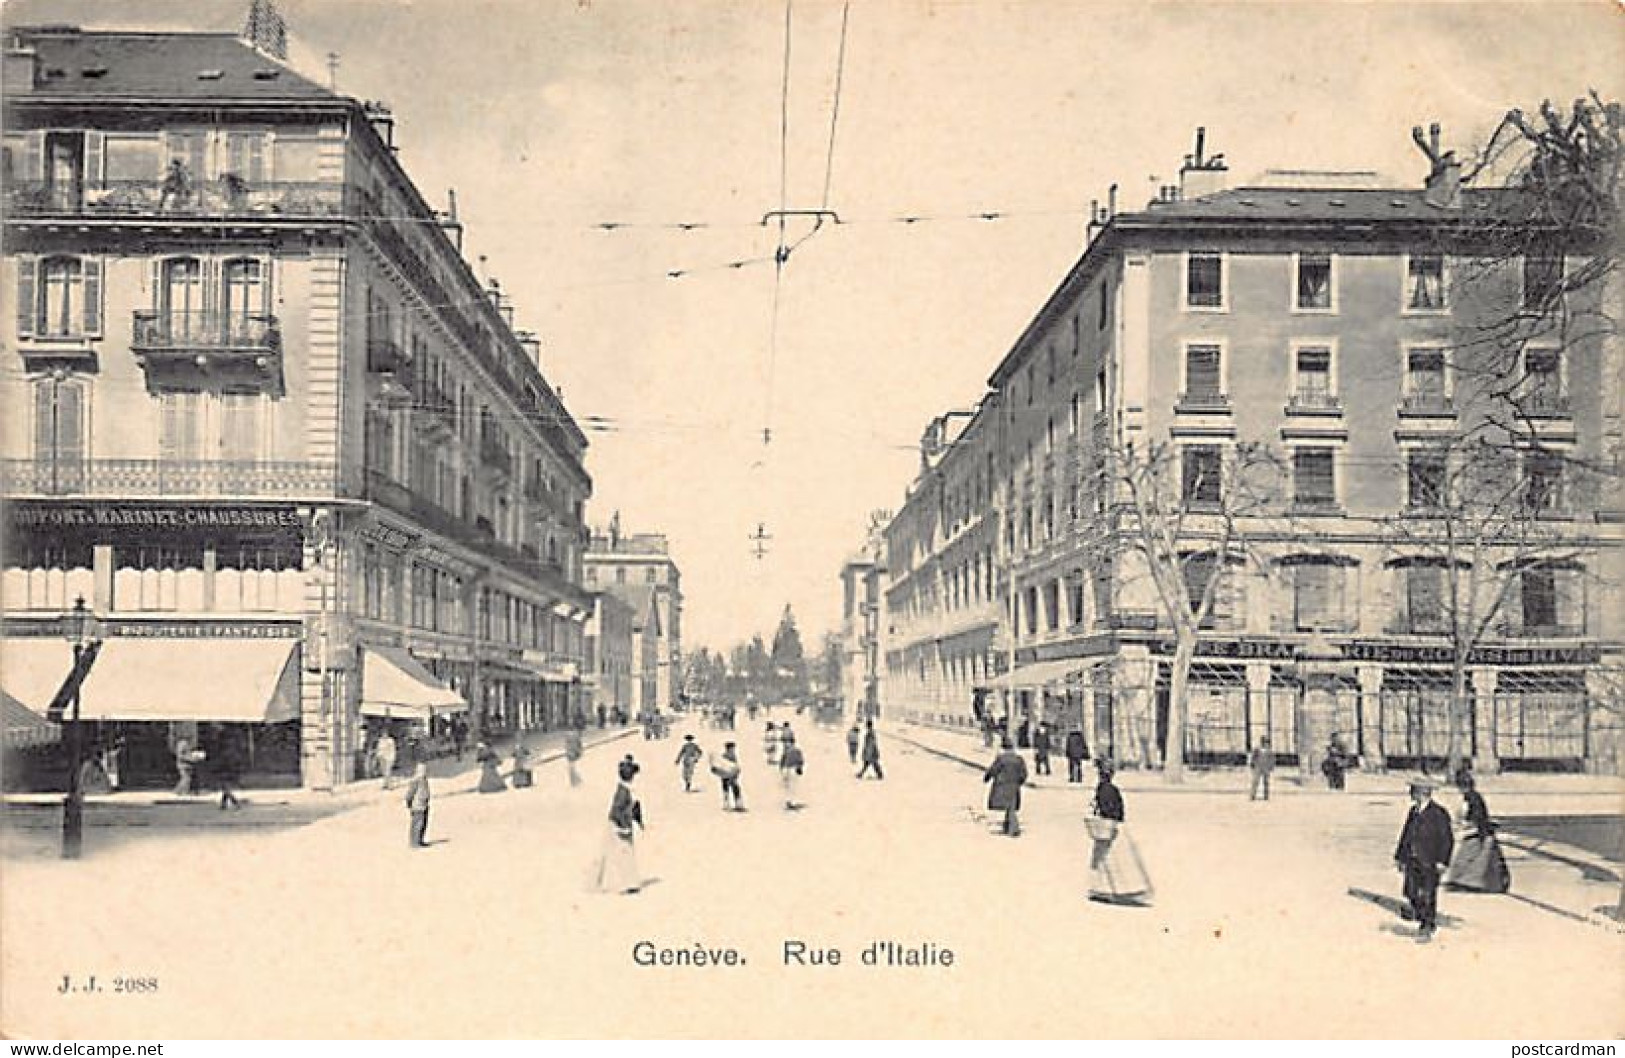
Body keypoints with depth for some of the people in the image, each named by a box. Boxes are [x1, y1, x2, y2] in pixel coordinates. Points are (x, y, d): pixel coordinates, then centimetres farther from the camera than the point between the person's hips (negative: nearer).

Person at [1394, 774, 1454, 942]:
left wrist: (1441, 861, -16)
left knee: (1428, 897, -1)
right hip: (1412, 861, 6)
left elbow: (1447, 840, -9)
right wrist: (1399, 857, 16)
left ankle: (1427, 929, 11)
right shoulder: (1413, 811, 11)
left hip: (1429, 863, -6)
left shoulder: (1438, 813, -10)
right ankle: (1424, 924, 23)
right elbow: (1406, 835, 17)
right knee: (1412, 895, 6)